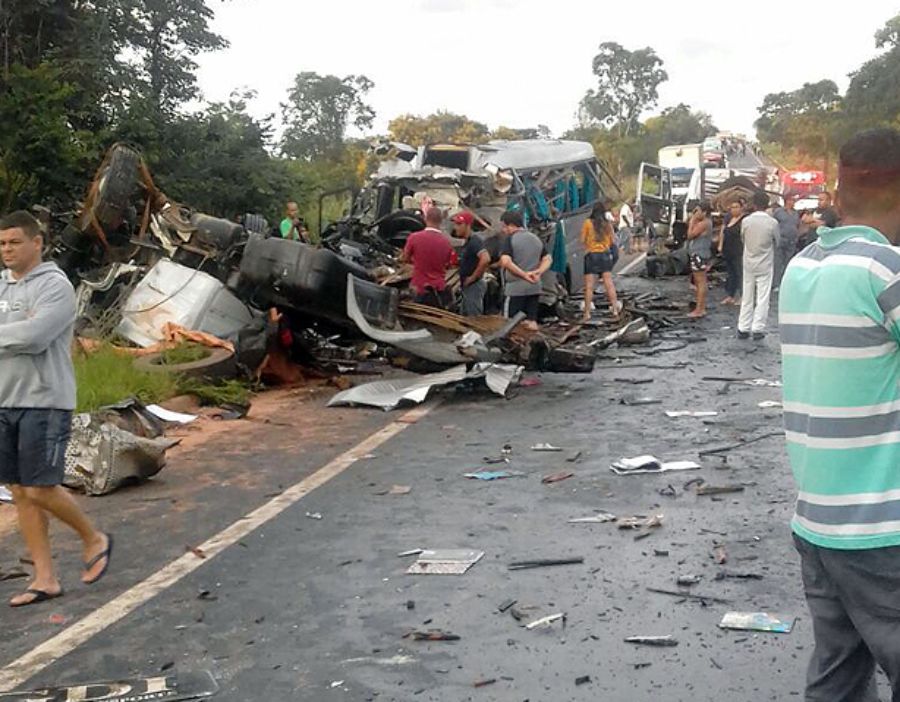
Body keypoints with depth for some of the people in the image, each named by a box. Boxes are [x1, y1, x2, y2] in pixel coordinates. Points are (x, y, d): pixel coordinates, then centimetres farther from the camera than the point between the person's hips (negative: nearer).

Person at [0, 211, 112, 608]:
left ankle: (94, 539, 19)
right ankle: (45, 579, 15)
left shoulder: (54, 285, -10)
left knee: (41, 490, -7)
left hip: (43, 402, -7)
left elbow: (34, 335, -23)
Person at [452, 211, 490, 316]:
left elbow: (485, 259, -33)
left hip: (474, 286, -11)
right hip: (468, 287, 11)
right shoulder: (468, 241, 13)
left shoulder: (474, 241, -18)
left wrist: (473, 277, -23)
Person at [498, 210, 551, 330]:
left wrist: (523, 274, -17)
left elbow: (505, 262, -21)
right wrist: (539, 272, -1)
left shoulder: (510, 239, -8)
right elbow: (548, 259, 14)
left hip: (515, 288, -7)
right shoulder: (536, 239, 14)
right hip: (535, 288, 7)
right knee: (532, 321, 12)